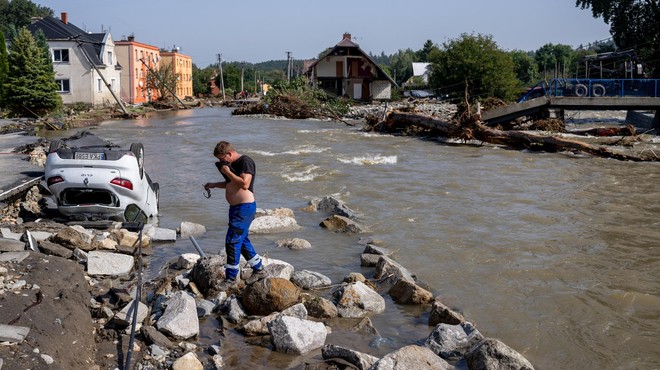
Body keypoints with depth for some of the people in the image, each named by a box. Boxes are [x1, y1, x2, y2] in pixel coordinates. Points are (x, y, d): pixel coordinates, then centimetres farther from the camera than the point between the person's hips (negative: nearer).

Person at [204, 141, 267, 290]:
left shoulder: (246, 162, -15)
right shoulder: (232, 164, 14)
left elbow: (244, 184, -26)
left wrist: (227, 172, -18)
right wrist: (214, 185, 13)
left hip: (244, 208, -10)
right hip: (235, 207, 10)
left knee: (232, 241, -9)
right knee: (242, 240, 16)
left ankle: (231, 278, 1)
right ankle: (259, 270, 29)